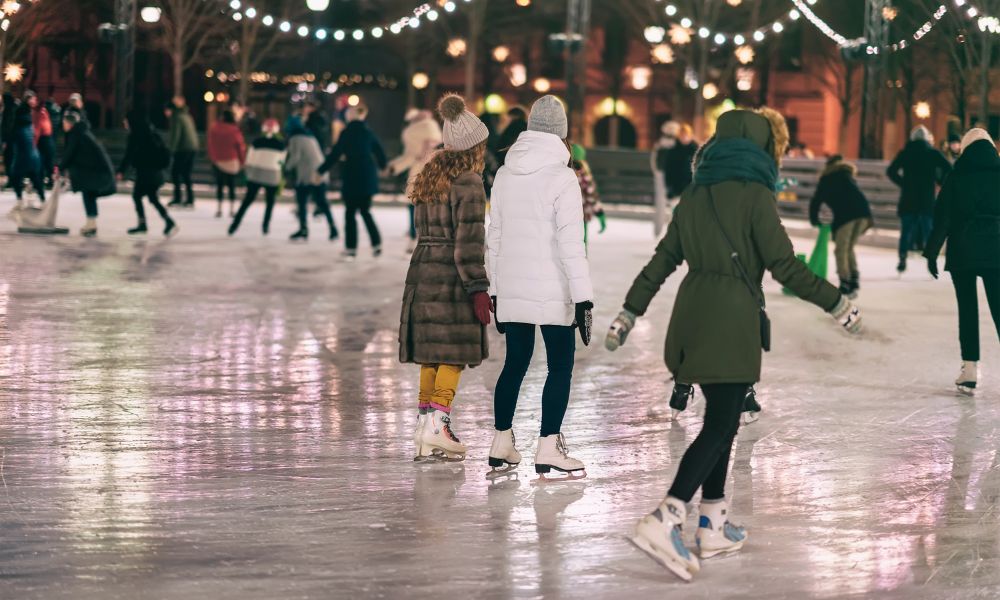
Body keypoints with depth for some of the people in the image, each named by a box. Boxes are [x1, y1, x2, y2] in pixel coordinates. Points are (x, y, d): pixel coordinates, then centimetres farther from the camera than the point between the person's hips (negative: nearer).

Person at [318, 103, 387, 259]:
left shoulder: (347, 133, -11)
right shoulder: (368, 132, 5)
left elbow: (335, 154, -12)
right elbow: (379, 151, 14)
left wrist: (321, 170, -4)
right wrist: (382, 166, 35)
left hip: (352, 177, -5)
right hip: (368, 177, 5)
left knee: (350, 212, 4)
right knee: (365, 211, 16)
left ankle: (351, 248, 3)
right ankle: (376, 244, 9)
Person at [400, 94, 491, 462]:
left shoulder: (428, 179, 13)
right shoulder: (468, 183, -13)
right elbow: (468, 241, -17)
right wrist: (478, 289, -14)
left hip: (423, 272, 8)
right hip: (452, 278, -8)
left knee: (432, 352, 11)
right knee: (454, 352, -2)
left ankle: (425, 429, 12)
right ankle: (437, 423, -9)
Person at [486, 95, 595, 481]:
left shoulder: (505, 174, 8)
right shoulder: (562, 178, -11)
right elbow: (571, 244, -15)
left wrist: (496, 290, 21)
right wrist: (583, 297, -13)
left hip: (511, 290, 6)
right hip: (551, 291, -6)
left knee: (515, 363, 15)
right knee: (560, 366, 1)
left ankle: (501, 443, 18)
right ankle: (548, 450, -3)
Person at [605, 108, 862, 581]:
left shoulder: (695, 195, 11)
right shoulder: (754, 195, -8)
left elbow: (662, 261, 13)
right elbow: (785, 267, -11)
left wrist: (629, 313, 19)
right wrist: (837, 305, -3)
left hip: (693, 317, 7)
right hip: (732, 320, -7)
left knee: (722, 419, 16)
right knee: (720, 425, -7)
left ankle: (713, 526, 18)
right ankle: (664, 521, -20)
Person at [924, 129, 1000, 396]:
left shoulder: (957, 177, -3)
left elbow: (943, 218, -3)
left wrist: (932, 253, 3)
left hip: (963, 251, 0)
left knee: (967, 308, 6)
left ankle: (970, 369, 3)